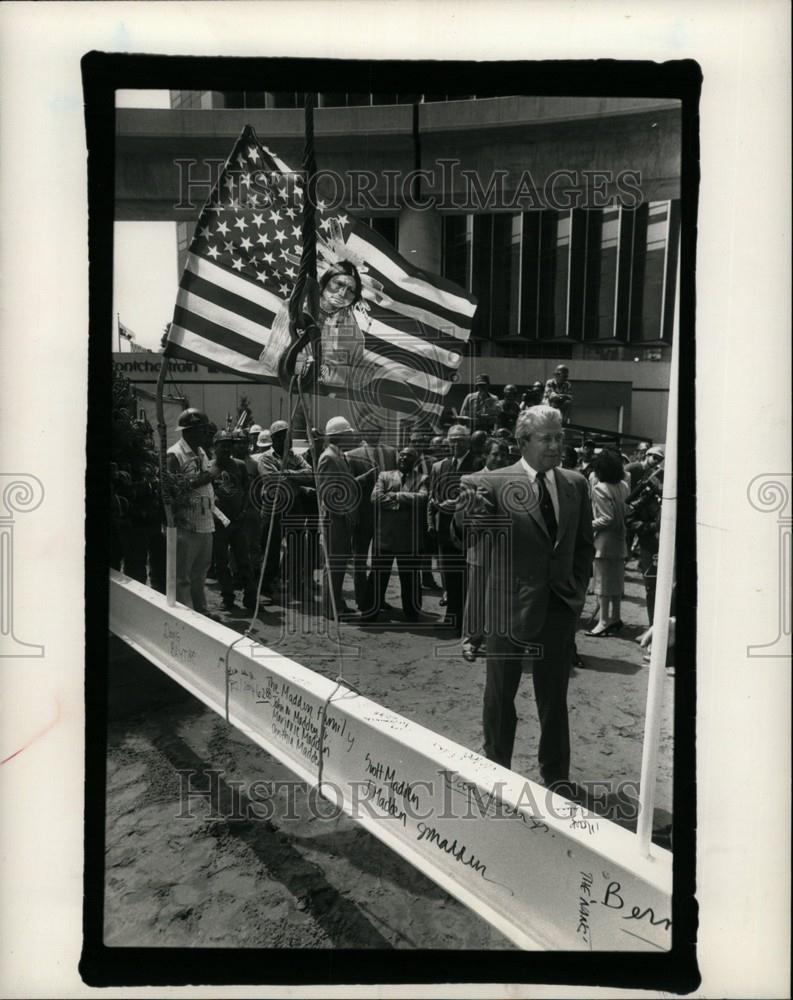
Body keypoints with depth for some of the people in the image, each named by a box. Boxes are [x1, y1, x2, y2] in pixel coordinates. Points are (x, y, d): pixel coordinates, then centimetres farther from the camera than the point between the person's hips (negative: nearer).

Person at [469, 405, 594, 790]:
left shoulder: (575, 485, 6)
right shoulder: (494, 483, -8)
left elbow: (584, 544, 12)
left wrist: (578, 586, 3)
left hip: (559, 605, 3)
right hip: (508, 603, -3)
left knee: (554, 694, 13)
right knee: (500, 692, 12)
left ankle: (556, 774, 29)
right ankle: (496, 769, 30)